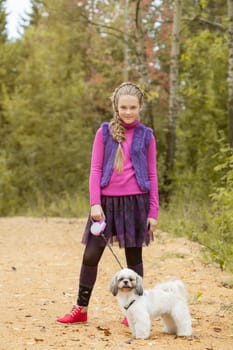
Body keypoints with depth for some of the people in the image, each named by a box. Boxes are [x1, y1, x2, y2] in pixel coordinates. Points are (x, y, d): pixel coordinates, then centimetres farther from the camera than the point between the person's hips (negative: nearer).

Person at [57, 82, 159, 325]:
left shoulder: (146, 136, 5)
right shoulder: (104, 132, 4)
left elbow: (152, 175, 7)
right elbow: (95, 169, 2)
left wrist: (153, 211, 2)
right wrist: (95, 203, -8)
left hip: (135, 201, -1)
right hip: (107, 200, 1)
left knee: (134, 256, 5)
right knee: (91, 254, 1)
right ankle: (81, 308, 12)